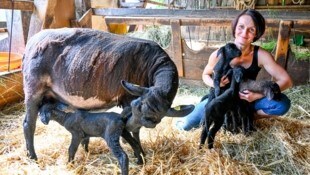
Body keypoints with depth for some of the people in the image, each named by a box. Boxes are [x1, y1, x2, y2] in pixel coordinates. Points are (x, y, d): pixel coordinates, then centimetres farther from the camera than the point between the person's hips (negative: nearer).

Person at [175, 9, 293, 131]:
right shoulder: (219, 54, -21)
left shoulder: (261, 55, -22)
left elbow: (286, 81, -20)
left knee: (283, 104, -26)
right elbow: (205, 75, -1)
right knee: (184, 125, -24)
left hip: (247, 98, 2)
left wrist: (258, 95, -30)